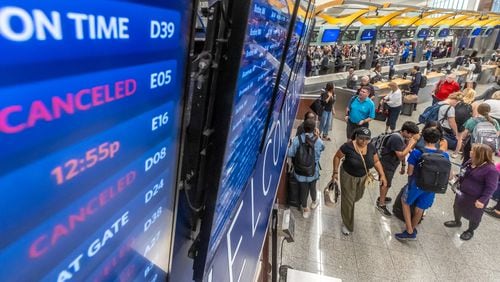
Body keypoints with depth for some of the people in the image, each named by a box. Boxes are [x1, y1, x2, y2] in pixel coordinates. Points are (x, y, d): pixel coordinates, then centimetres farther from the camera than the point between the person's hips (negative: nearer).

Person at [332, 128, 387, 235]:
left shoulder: (371, 147, -14)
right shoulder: (348, 146, -28)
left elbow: (376, 161, -1)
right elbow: (337, 157, -14)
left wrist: (382, 175, -10)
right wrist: (335, 172, -14)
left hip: (363, 177, 5)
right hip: (348, 176, -5)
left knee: (357, 197, 25)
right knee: (348, 201, 5)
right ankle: (347, 224, 27)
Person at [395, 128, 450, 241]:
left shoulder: (416, 153, -18)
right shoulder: (444, 155, -7)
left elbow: (409, 172, -14)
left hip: (416, 184, -3)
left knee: (405, 202, 22)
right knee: (420, 209, 22)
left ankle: (410, 231, 19)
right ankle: (413, 229, 44)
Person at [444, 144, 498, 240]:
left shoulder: (491, 170, -27)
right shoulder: (470, 162, -3)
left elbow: (491, 187, -24)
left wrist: (482, 200, -25)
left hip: (475, 198, -8)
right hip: (462, 193, 8)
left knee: (474, 216, 14)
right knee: (457, 208, 26)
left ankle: (470, 231, 38)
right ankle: (457, 222, 51)